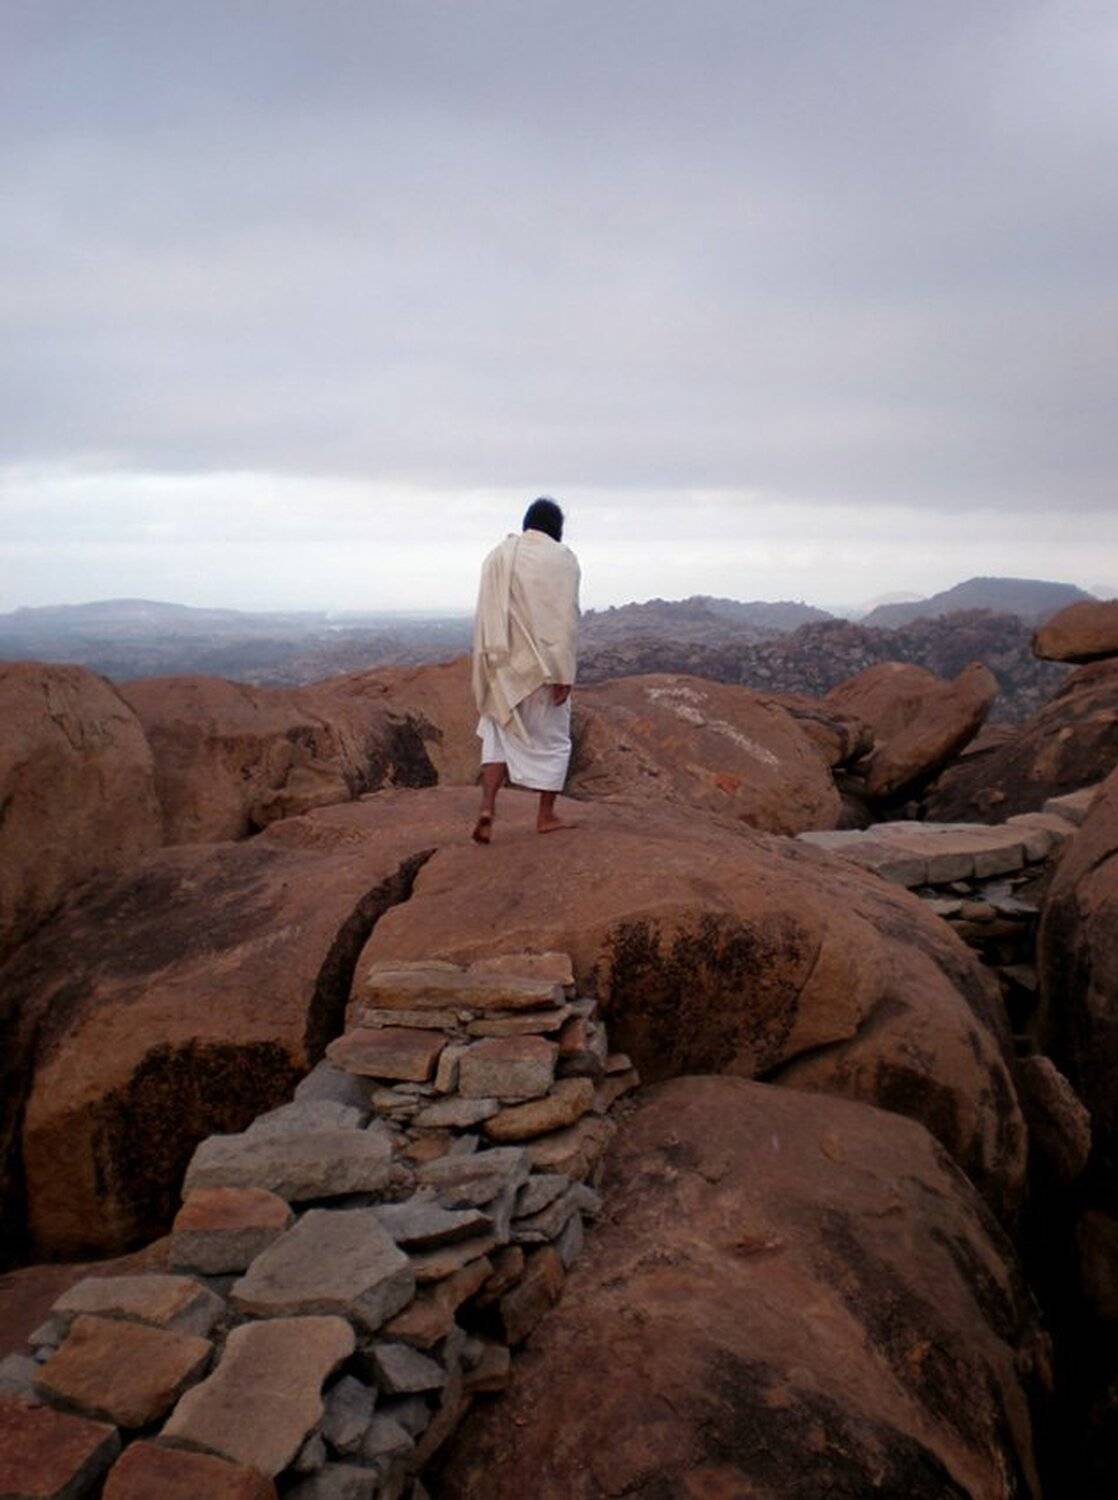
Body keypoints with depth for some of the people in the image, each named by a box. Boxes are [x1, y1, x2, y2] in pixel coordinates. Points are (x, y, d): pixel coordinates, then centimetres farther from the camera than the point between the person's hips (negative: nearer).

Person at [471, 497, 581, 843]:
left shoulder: (497, 555, 8)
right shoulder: (562, 558, -5)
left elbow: (484, 616, 8)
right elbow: (566, 619, -12)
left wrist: (487, 664, 14)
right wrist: (564, 673, -12)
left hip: (502, 663, 4)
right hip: (544, 666, -3)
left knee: (500, 733, 13)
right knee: (552, 737, 11)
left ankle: (487, 808, -5)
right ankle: (546, 815, 17)